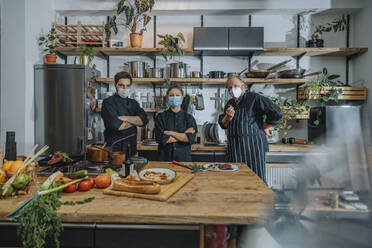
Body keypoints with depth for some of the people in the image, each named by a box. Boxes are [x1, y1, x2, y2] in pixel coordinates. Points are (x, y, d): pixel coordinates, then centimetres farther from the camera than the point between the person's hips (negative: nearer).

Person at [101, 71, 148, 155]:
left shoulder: (133, 103, 12)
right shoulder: (108, 102, -5)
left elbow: (144, 120, -4)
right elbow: (115, 125, -19)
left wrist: (124, 118, -14)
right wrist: (135, 121, -4)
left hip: (132, 148, 4)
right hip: (114, 149, -4)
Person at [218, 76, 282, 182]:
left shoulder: (254, 98, -4)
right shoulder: (230, 103, 17)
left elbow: (276, 113, -11)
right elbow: (222, 125, 16)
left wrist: (264, 127, -1)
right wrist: (228, 117, -4)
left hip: (253, 145, -6)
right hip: (234, 148, 6)